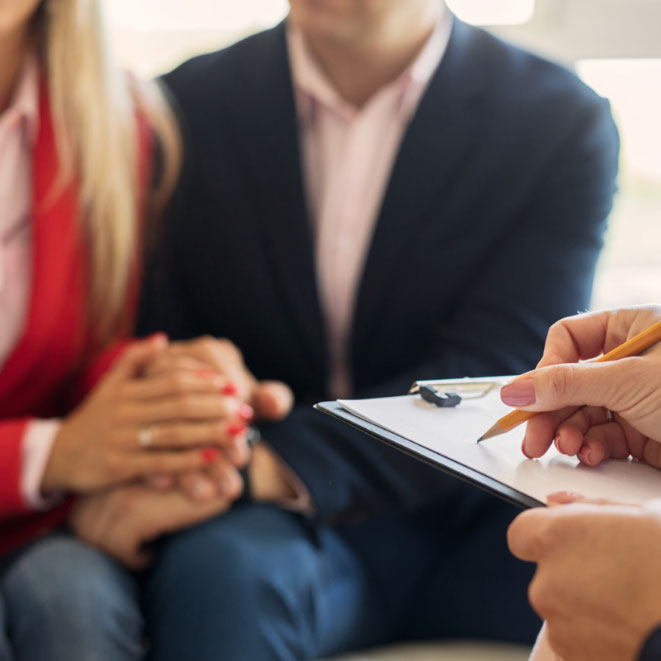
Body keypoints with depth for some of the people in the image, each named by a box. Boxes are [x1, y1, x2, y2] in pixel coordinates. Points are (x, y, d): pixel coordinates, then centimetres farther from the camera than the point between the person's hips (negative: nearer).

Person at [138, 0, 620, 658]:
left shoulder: (563, 122, -2)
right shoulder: (183, 111, 3)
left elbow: (496, 371, -14)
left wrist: (278, 466, -28)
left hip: (470, 523, 1)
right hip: (275, 524, 0)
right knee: (225, 569, -35)